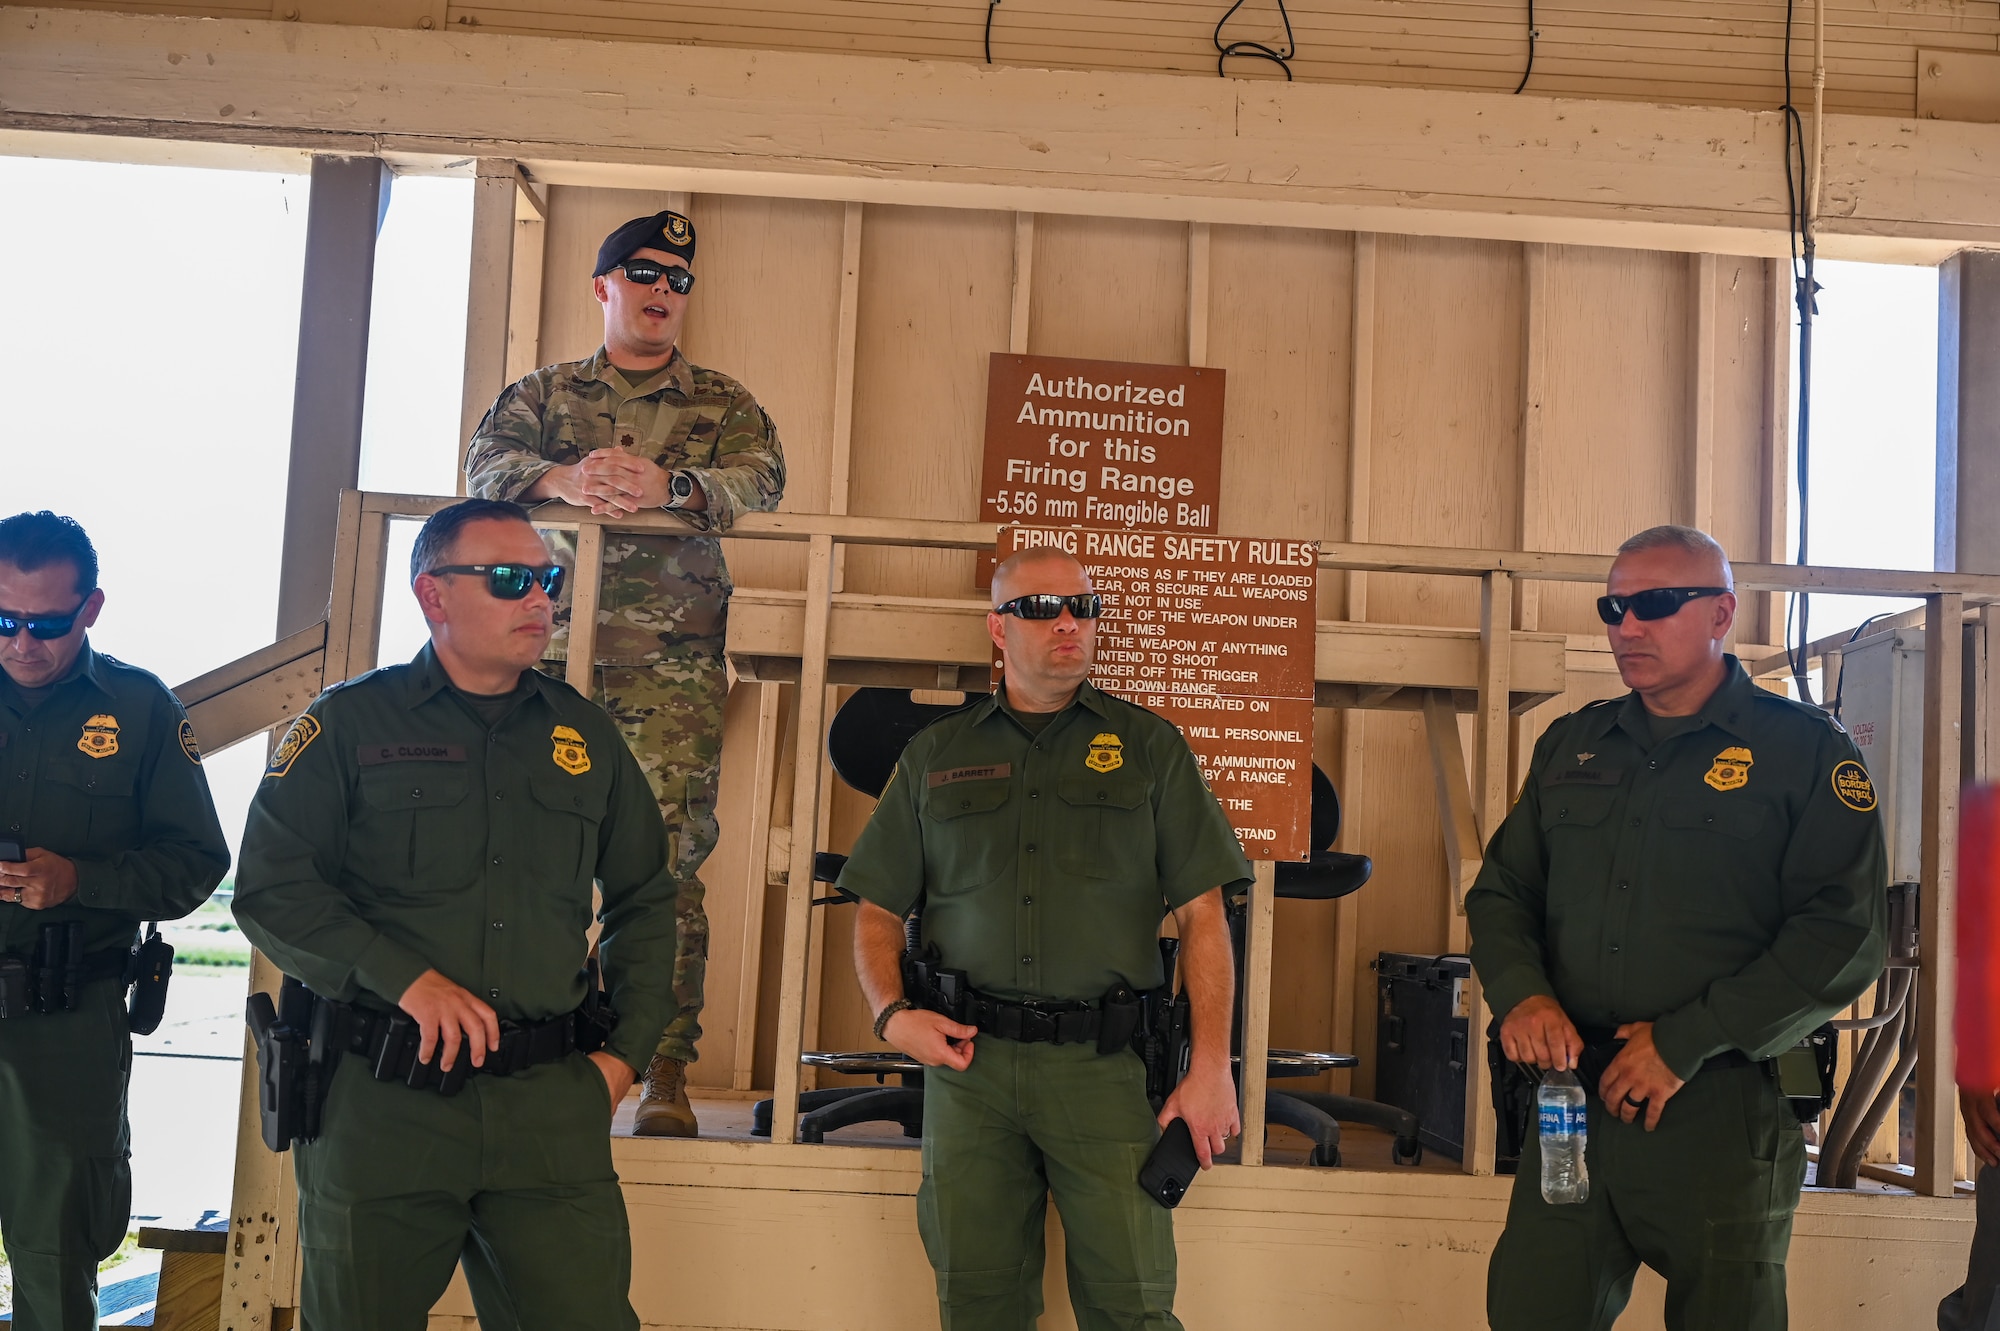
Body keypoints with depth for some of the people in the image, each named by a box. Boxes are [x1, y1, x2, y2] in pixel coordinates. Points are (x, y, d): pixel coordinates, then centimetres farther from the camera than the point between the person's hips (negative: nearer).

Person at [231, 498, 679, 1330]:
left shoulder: (584, 736, 13)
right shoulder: (349, 724, 3)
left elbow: (645, 902, 19)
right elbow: (272, 888, -6)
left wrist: (627, 1051, 9)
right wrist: (407, 978, -17)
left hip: (552, 1106, 2)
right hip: (381, 1104, -2)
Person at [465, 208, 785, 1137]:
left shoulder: (723, 404, 15)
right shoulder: (544, 393, 18)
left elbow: (762, 480, -4)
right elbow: (487, 463, 0)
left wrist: (667, 484, -22)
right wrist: (564, 480, -22)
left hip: (675, 668, -1)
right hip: (554, 651, 1)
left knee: (668, 865, -7)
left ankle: (666, 1074, -2)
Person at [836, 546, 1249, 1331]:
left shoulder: (1149, 748, 8)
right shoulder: (935, 756, 13)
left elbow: (1202, 915, 3)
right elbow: (878, 911, 13)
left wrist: (1211, 1067, -5)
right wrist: (893, 1015, -5)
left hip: (1105, 1066, -1)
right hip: (968, 1062, 2)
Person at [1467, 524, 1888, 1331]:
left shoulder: (1805, 750, -1)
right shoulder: (1571, 746, 15)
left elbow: (1847, 934, -9)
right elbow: (1502, 890, 17)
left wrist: (1687, 1041, -15)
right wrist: (1520, 992, -5)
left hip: (1721, 1113, -4)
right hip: (1570, 1095, 4)